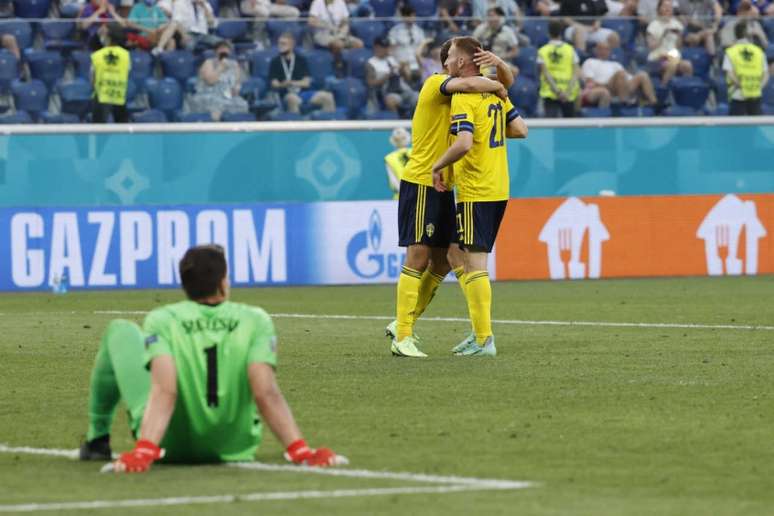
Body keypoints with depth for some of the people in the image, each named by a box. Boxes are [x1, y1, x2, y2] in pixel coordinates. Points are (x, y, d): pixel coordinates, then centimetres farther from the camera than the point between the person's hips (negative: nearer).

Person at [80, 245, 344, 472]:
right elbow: (266, 394, -24)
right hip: (234, 447, 1)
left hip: (169, 445, -1)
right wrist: (301, 451, -28)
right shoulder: (255, 320, -11)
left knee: (120, 330, 17)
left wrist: (143, 452, -39)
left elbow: (164, 392, -30)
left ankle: (98, 439, 24)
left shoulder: (162, 320, -15)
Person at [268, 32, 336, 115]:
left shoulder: (301, 60, 12)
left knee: (328, 96, -18)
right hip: (287, 94, -3)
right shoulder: (275, 62, 6)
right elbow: (274, 84, -1)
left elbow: (306, 82, 5)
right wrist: (284, 84, -23)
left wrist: (293, 83, -13)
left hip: (304, 92, 3)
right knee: (293, 98, -40)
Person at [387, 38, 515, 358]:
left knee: (442, 262, 9)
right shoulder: (436, 83, -12)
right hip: (420, 183, -9)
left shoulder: (461, 90, 14)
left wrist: (498, 62, -8)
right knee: (418, 258, -10)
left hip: (443, 187, 9)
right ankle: (403, 337, -9)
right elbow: (467, 84, -33)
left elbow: (507, 80, 14)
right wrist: (497, 87, -16)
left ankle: (404, 324, 19)